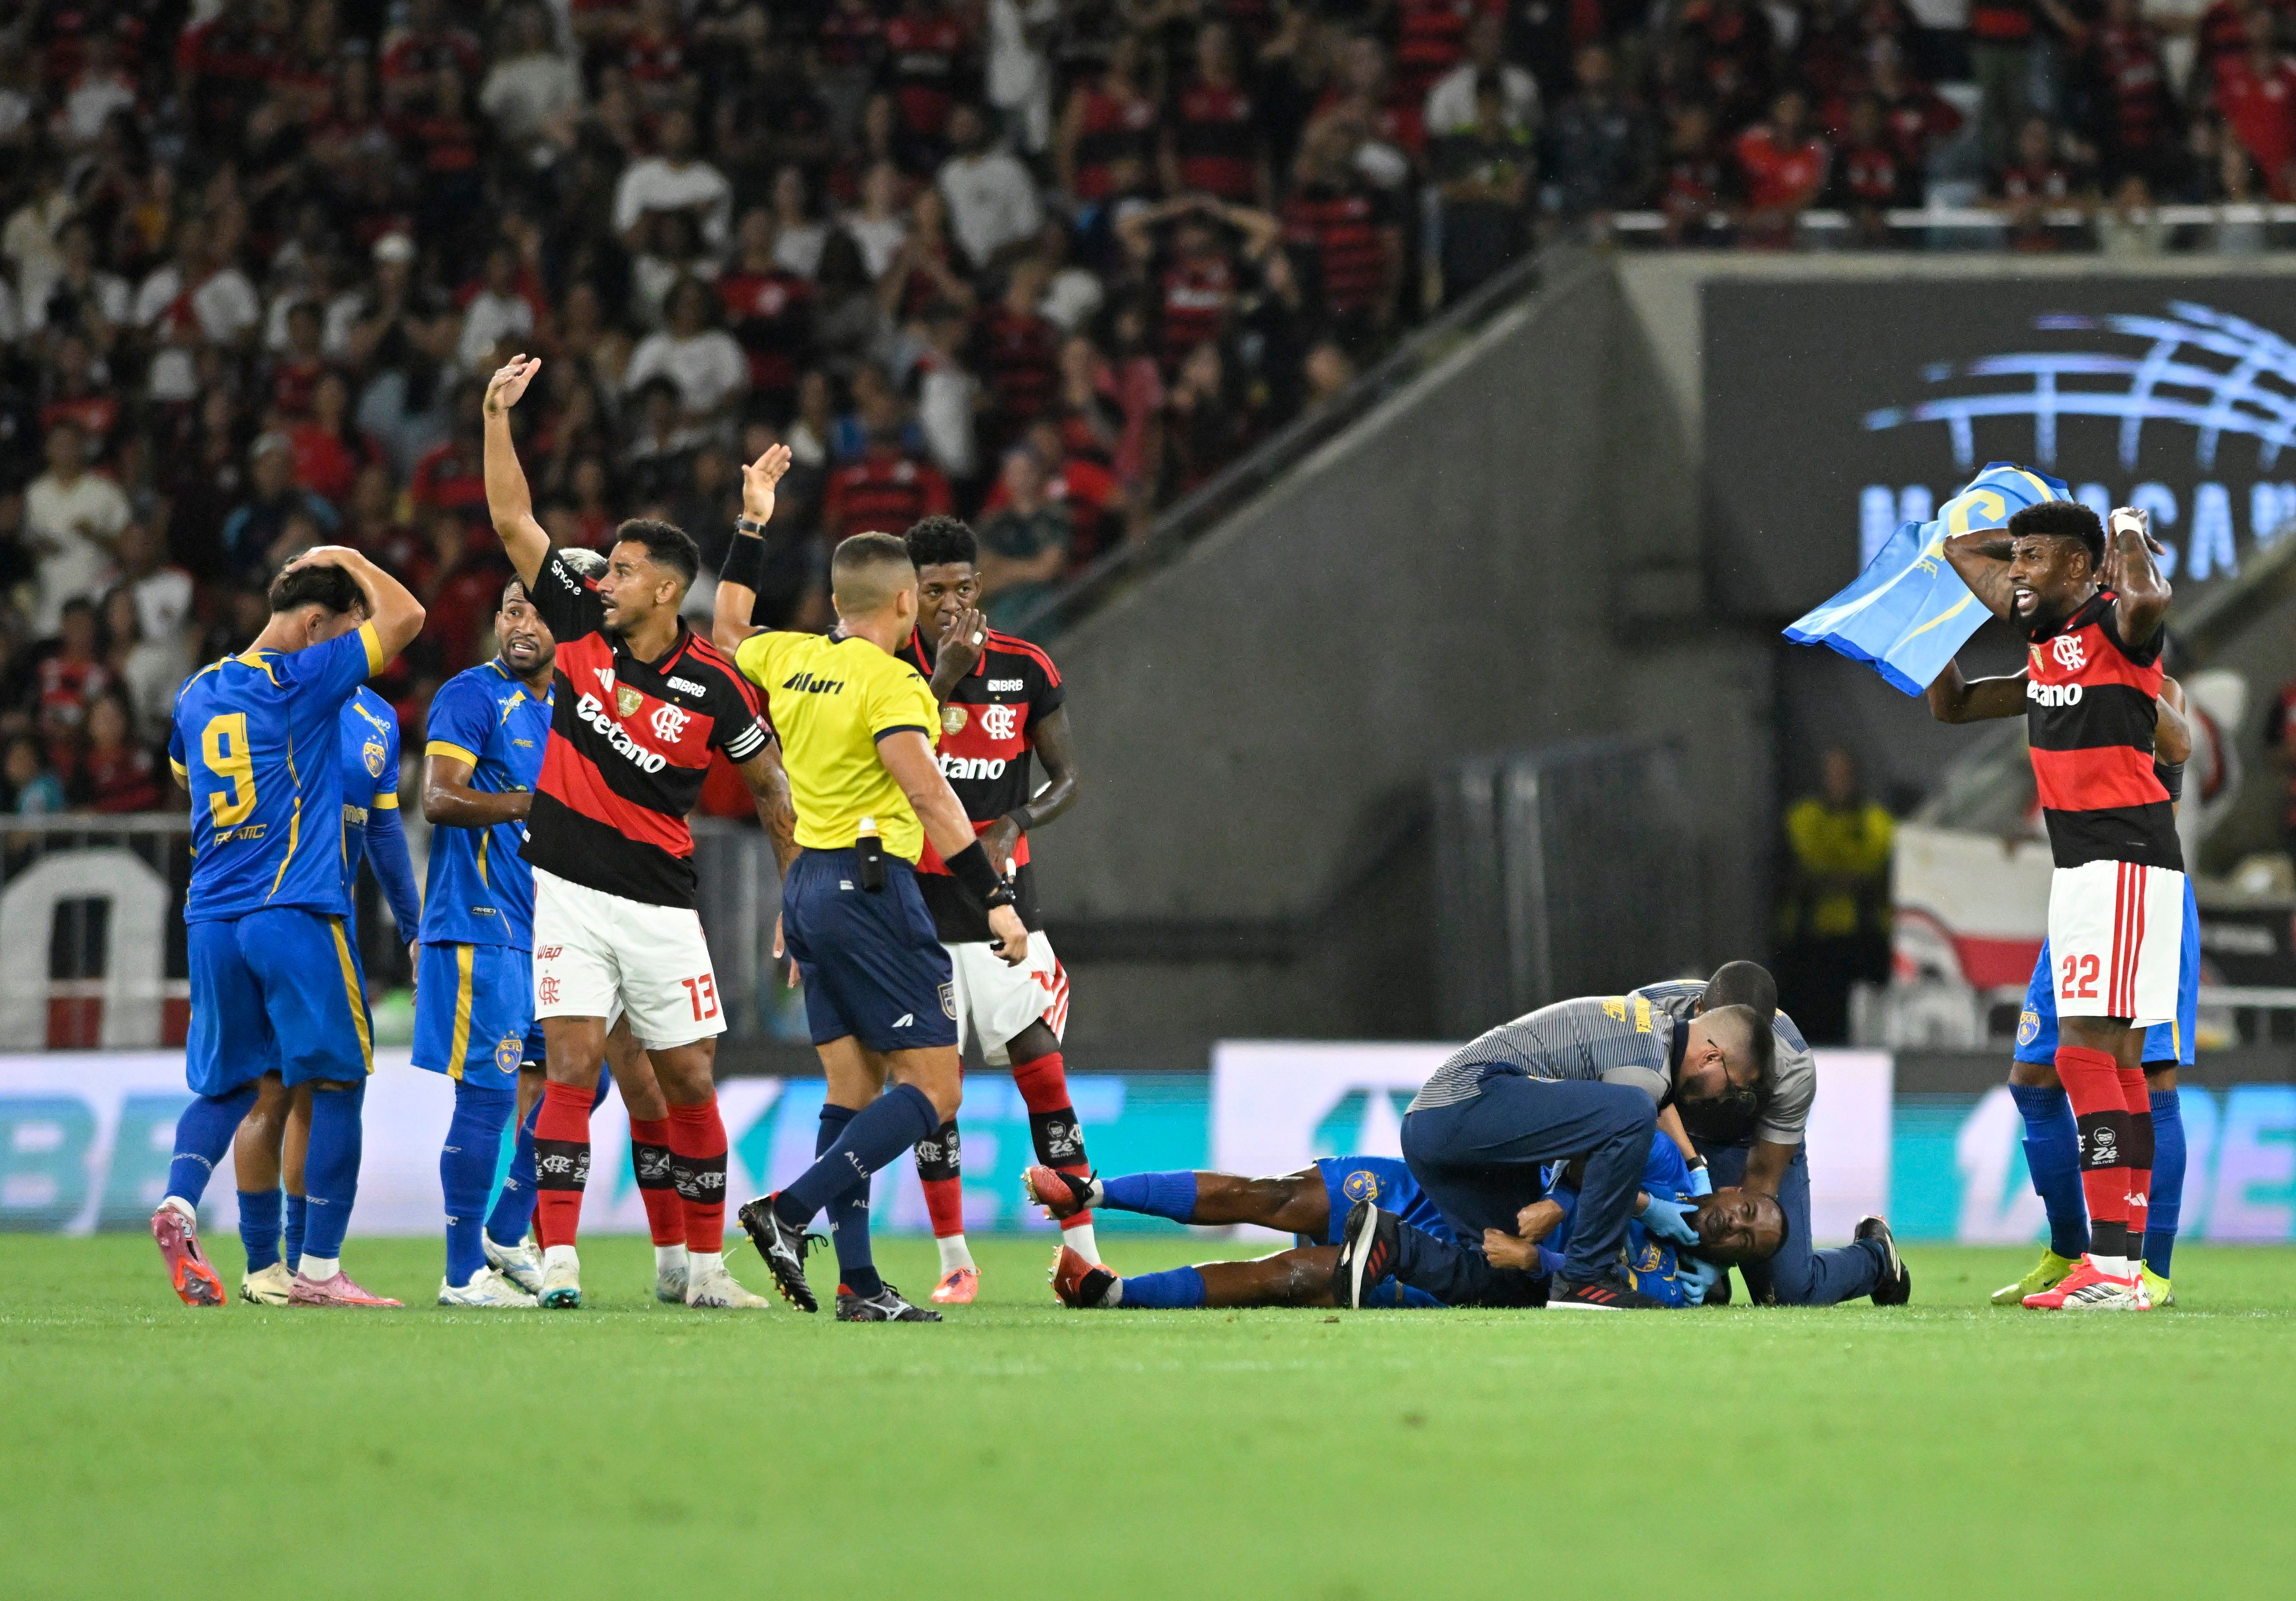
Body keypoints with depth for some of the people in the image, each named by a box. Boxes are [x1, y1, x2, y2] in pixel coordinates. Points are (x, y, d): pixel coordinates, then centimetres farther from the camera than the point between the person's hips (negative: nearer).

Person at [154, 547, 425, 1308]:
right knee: (337, 1083, 2)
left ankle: (178, 1202, -12)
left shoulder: (196, 695, 13)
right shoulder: (300, 680, -8)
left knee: (226, 1084, 15)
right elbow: (406, 617, -6)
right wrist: (350, 562, 10)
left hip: (210, 917, 7)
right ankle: (319, 1268, -1)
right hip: (296, 913, -7)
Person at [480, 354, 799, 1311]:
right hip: (570, 891, 1)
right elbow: (514, 521, 0)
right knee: (573, 1066, -10)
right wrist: (498, 416, -8)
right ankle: (557, 1260, -12)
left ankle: (705, 1266, 13)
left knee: (689, 1079, 3)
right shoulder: (581, 624, -1)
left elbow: (769, 783, 5)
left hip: (660, 901, -1)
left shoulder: (714, 690, -8)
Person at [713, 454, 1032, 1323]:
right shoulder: (890, 682, -12)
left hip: (809, 886, 8)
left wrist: (751, 523, 35)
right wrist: (995, 899, -23)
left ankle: (857, 1282, 3)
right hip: (871, 885, -8)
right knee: (933, 1090, -6)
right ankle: (790, 1209, -18)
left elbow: (729, 628, 32)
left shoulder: (791, 659, 9)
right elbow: (930, 798, -22)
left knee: (854, 1090, 8)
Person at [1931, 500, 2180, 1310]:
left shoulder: (2116, 622, -13)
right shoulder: (2043, 621, 12)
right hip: (2079, 867, 10)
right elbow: (1960, 548, 27)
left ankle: (2110, 1266, -21)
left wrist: (2129, 536, -20)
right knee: (2115, 1060, 10)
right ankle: (2122, 1266, 13)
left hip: (2126, 863, -10)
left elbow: (2146, 601, -39)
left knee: (2086, 1052, -16)